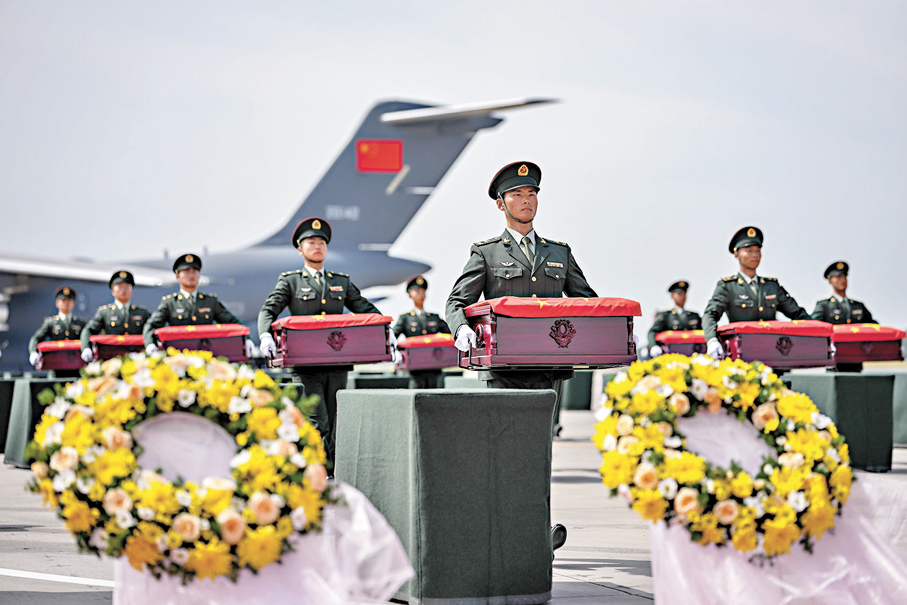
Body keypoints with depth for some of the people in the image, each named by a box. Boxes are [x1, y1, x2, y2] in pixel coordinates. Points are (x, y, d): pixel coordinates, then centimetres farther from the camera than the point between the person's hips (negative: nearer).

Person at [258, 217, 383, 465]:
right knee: (318, 425, -13)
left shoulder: (342, 282, 19)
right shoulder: (290, 281, 9)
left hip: (338, 361, 4)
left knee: (334, 424, 4)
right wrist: (266, 335, -19)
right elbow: (268, 311, 1)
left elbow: (367, 310, 20)